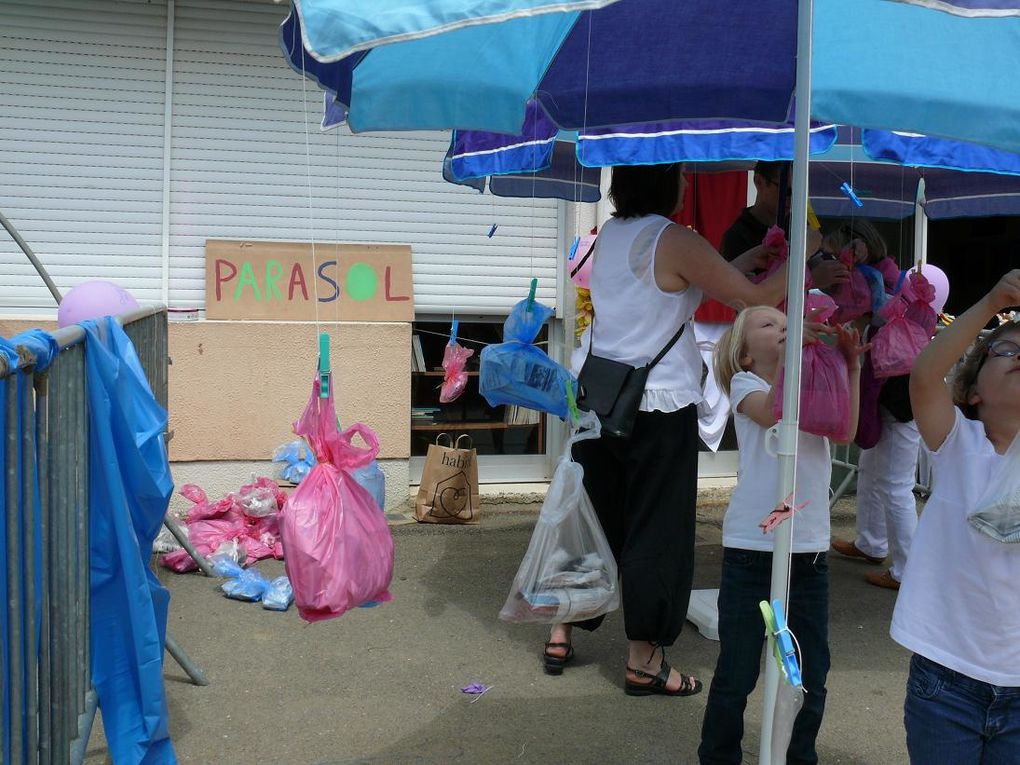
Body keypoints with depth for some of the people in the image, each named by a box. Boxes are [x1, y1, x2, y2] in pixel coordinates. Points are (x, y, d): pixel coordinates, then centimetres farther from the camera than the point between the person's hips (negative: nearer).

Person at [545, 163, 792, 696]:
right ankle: (643, 660, 11)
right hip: (657, 404, -7)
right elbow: (755, 297, -11)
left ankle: (561, 634, 24)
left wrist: (760, 252, 19)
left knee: (592, 515, 16)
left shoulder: (608, 234, 9)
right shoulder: (674, 241, -14)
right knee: (656, 527, 3)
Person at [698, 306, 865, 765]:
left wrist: (852, 366, -11)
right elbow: (772, 414, -21)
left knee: (811, 677, 11)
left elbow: (845, 429, -6)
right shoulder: (745, 383, 1)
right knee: (735, 675, 4)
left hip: (809, 550, 4)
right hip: (751, 549, -4)